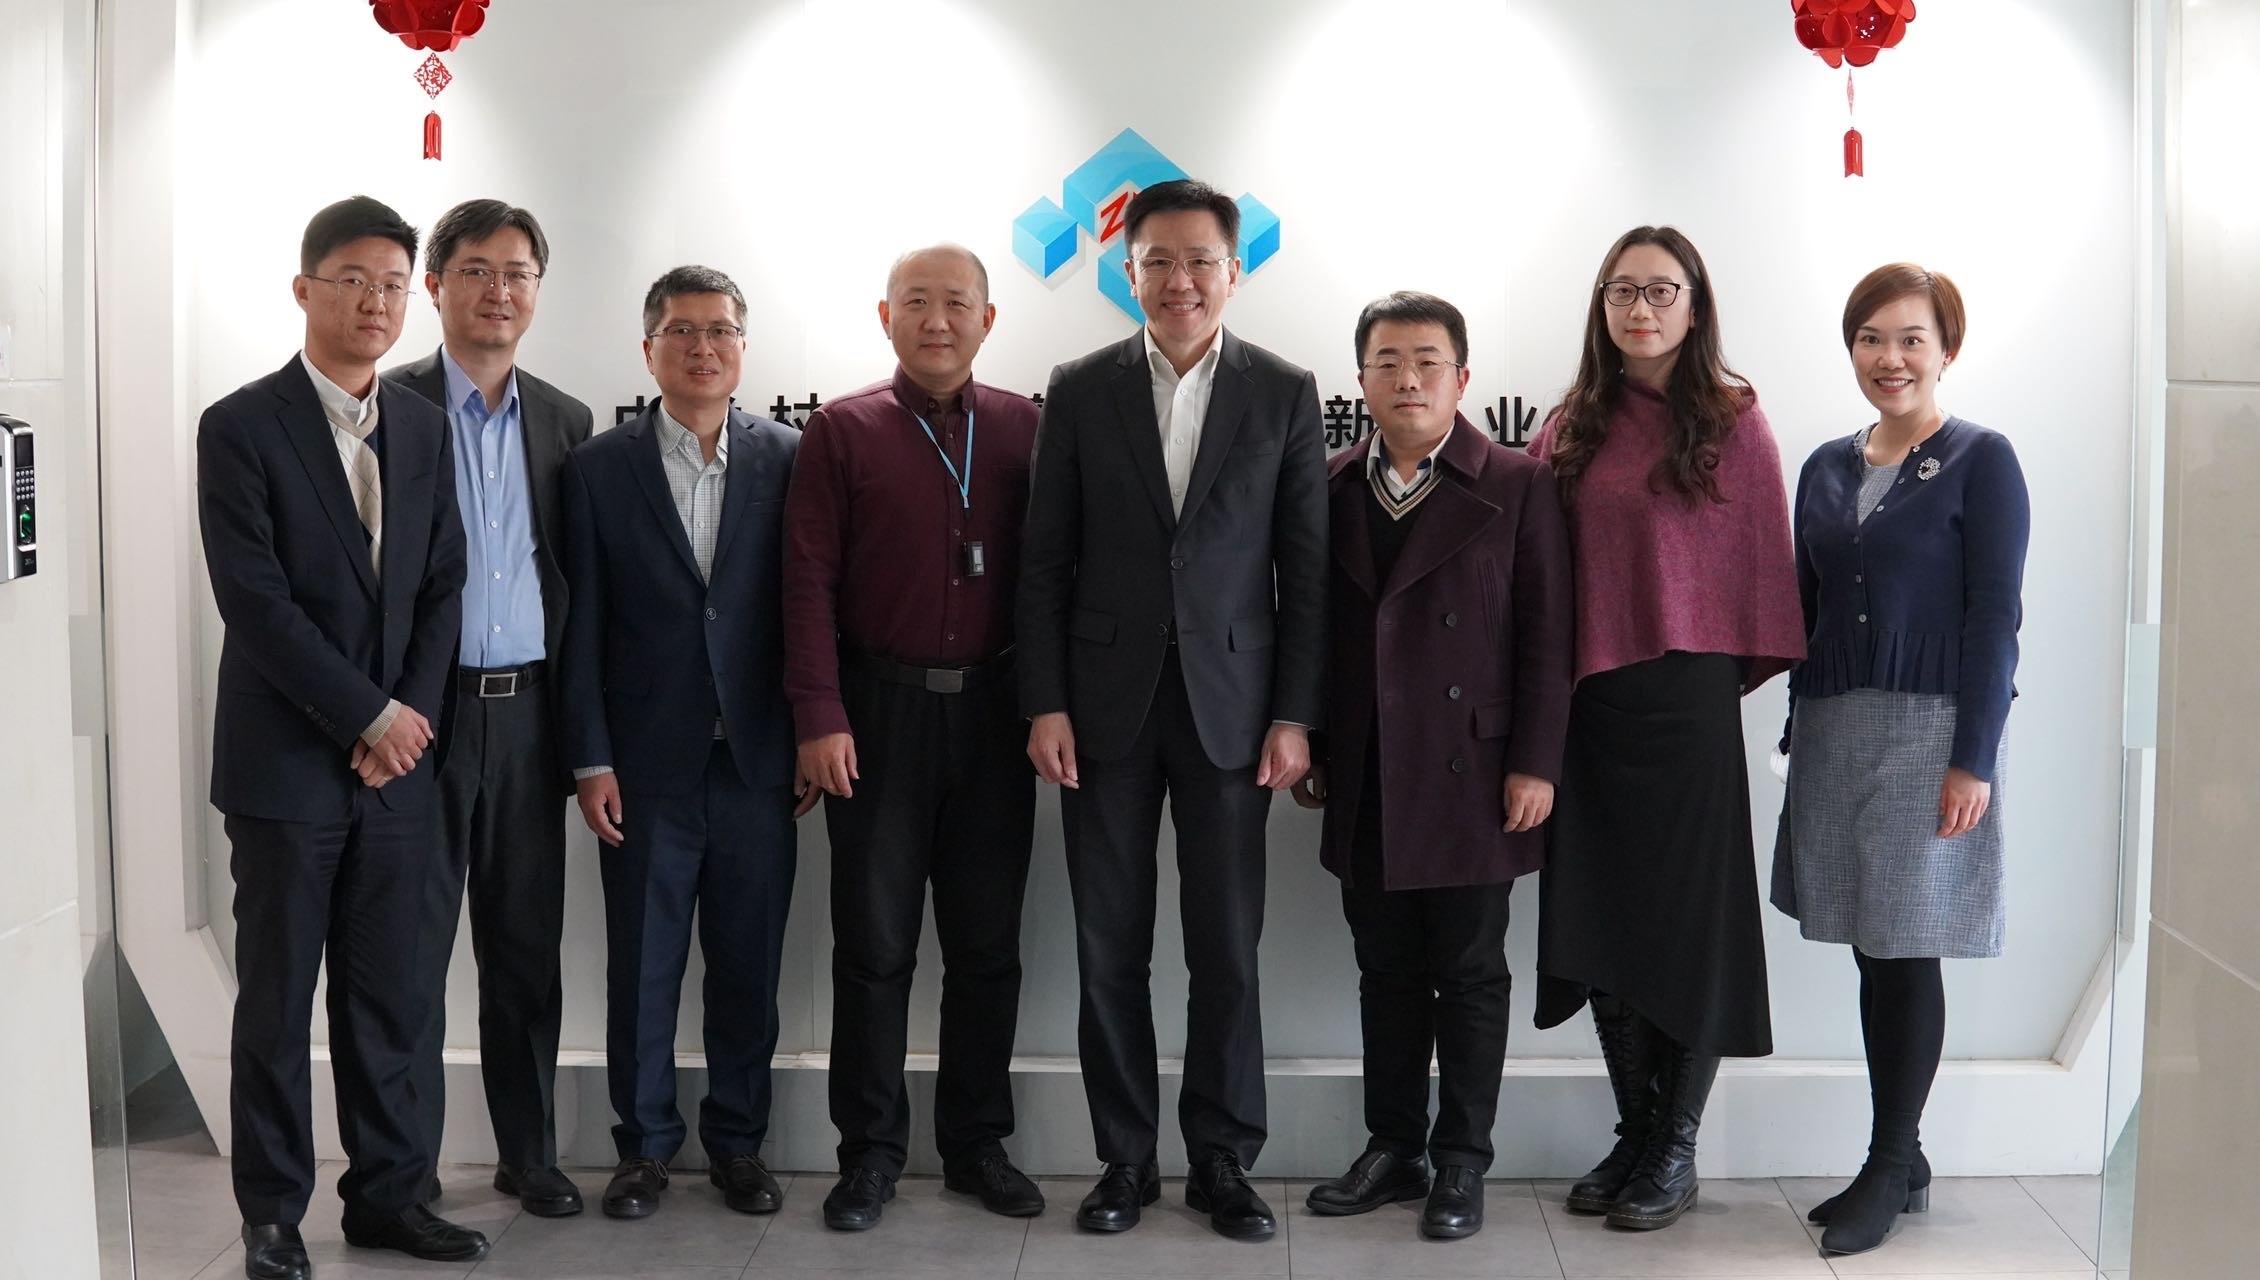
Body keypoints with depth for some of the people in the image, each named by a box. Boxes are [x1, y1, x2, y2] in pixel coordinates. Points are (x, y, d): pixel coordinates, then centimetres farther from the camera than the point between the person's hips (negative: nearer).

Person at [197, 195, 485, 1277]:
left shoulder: (422, 428, 10)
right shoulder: (241, 427, -6)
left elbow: (444, 585, 9)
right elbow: (255, 601, -13)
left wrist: (410, 718, -4)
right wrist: (372, 718, -13)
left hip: (397, 755, 4)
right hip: (285, 761, -4)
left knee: (390, 995, 10)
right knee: (277, 1001, 5)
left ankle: (386, 1191, 22)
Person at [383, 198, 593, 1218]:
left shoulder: (566, 422, 11)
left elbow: (573, 581, 12)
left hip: (529, 709, 4)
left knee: (526, 945, 12)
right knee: (413, 947, 3)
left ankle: (529, 1153, 23)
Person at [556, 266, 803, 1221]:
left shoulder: (790, 459, 2)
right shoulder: (598, 469, 1)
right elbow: (581, 628, 0)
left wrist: (815, 739, 0)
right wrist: (589, 760, -4)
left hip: (757, 759, 1)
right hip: (646, 766, 0)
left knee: (749, 965, 9)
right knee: (641, 968, 8)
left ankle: (738, 1142, 24)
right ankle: (644, 1144, 24)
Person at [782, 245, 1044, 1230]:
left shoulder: (1024, 429, 5)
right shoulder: (841, 432, 1)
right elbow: (808, 582, -3)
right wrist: (819, 717, -10)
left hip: (992, 709, 2)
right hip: (879, 709, -1)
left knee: (986, 943, 8)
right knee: (874, 943, 5)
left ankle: (978, 1144, 21)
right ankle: (870, 1151, 16)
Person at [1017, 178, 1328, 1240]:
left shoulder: (1285, 393, 3)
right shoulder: (1079, 392, 4)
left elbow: (1305, 567, 2)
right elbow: (1045, 562, 3)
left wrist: (1295, 714, -4)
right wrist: (1045, 703, -4)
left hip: (1229, 705, -1)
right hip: (1106, 706, 1)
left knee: (1227, 949, 4)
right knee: (1109, 949, 6)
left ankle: (1223, 1161, 17)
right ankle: (1125, 1159, 19)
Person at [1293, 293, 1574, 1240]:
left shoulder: (1518, 486, -3)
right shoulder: (1332, 487, 7)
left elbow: (1545, 635, -5)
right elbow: (1313, 623, 10)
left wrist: (1534, 763, -10)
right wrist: (1309, 750, 8)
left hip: (1469, 772, -3)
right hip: (1365, 779, 4)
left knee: (1469, 974, 5)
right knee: (1386, 970, 11)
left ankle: (1461, 1162, 16)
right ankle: (1392, 1149, 22)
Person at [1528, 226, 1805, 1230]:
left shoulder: (1732, 423, -3)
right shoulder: (1570, 428, 7)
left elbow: (1762, 564, -1)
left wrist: (1736, 669, -2)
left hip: (1687, 698, -4)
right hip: (1587, 697, 4)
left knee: (1687, 916, 4)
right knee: (1602, 921, 9)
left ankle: (1676, 1149, 17)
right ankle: (1633, 1134, 23)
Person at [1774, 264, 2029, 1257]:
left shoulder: (1981, 460, -3)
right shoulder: (1827, 468, 12)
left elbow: (1994, 615, -8)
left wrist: (1974, 759, -13)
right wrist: (1801, 730, 9)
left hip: (1929, 733, -5)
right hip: (1833, 734, 5)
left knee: (1906, 952, -1)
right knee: (1871, 952, 8)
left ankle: (1891, 1167, 11)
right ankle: (1900, 1165, 19)